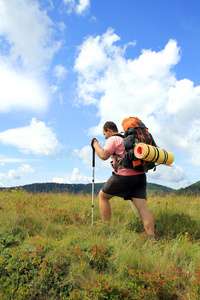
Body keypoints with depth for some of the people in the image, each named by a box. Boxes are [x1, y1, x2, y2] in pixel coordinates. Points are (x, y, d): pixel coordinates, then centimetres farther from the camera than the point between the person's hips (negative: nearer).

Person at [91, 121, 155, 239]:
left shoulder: (113, 139, -1)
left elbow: (104, 155, -15)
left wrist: (96, 145, 1)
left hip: (124, 176, -7)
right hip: (140, 176, 7)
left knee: (102, 196, 13)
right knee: (143, 207, -1)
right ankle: (151, 238, -13)